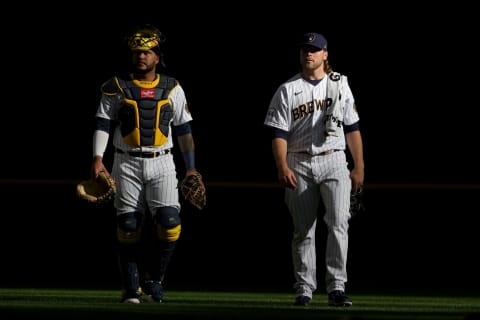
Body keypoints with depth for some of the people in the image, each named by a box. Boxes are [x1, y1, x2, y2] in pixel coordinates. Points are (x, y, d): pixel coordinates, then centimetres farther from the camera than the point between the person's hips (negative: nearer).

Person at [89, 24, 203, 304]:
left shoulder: (172, 89, 7)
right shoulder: (116, 87, 3)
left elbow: (184, 130, 11)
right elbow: (103, 123, -1)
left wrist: (191, 168, 7)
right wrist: (98, 159, -13)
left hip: (162, 163, 1)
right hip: (127, 164, -1)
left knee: (170, 223, -14)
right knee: (129, 226, -2)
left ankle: (153, 277, 5)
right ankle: (132, 289, 7)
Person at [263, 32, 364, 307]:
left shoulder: (340, 86, 10)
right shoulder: (287, 91, 5)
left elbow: (353, 129, 12)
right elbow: (279, 133, -1)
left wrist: (359, 168, 6)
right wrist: (283, 167, -15)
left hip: (334, 162, 0)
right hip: (300, 164, 0)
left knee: (339, 222, -14)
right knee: (303, 230, 3)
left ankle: (336, 287, -15)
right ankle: (304, 288, 10)